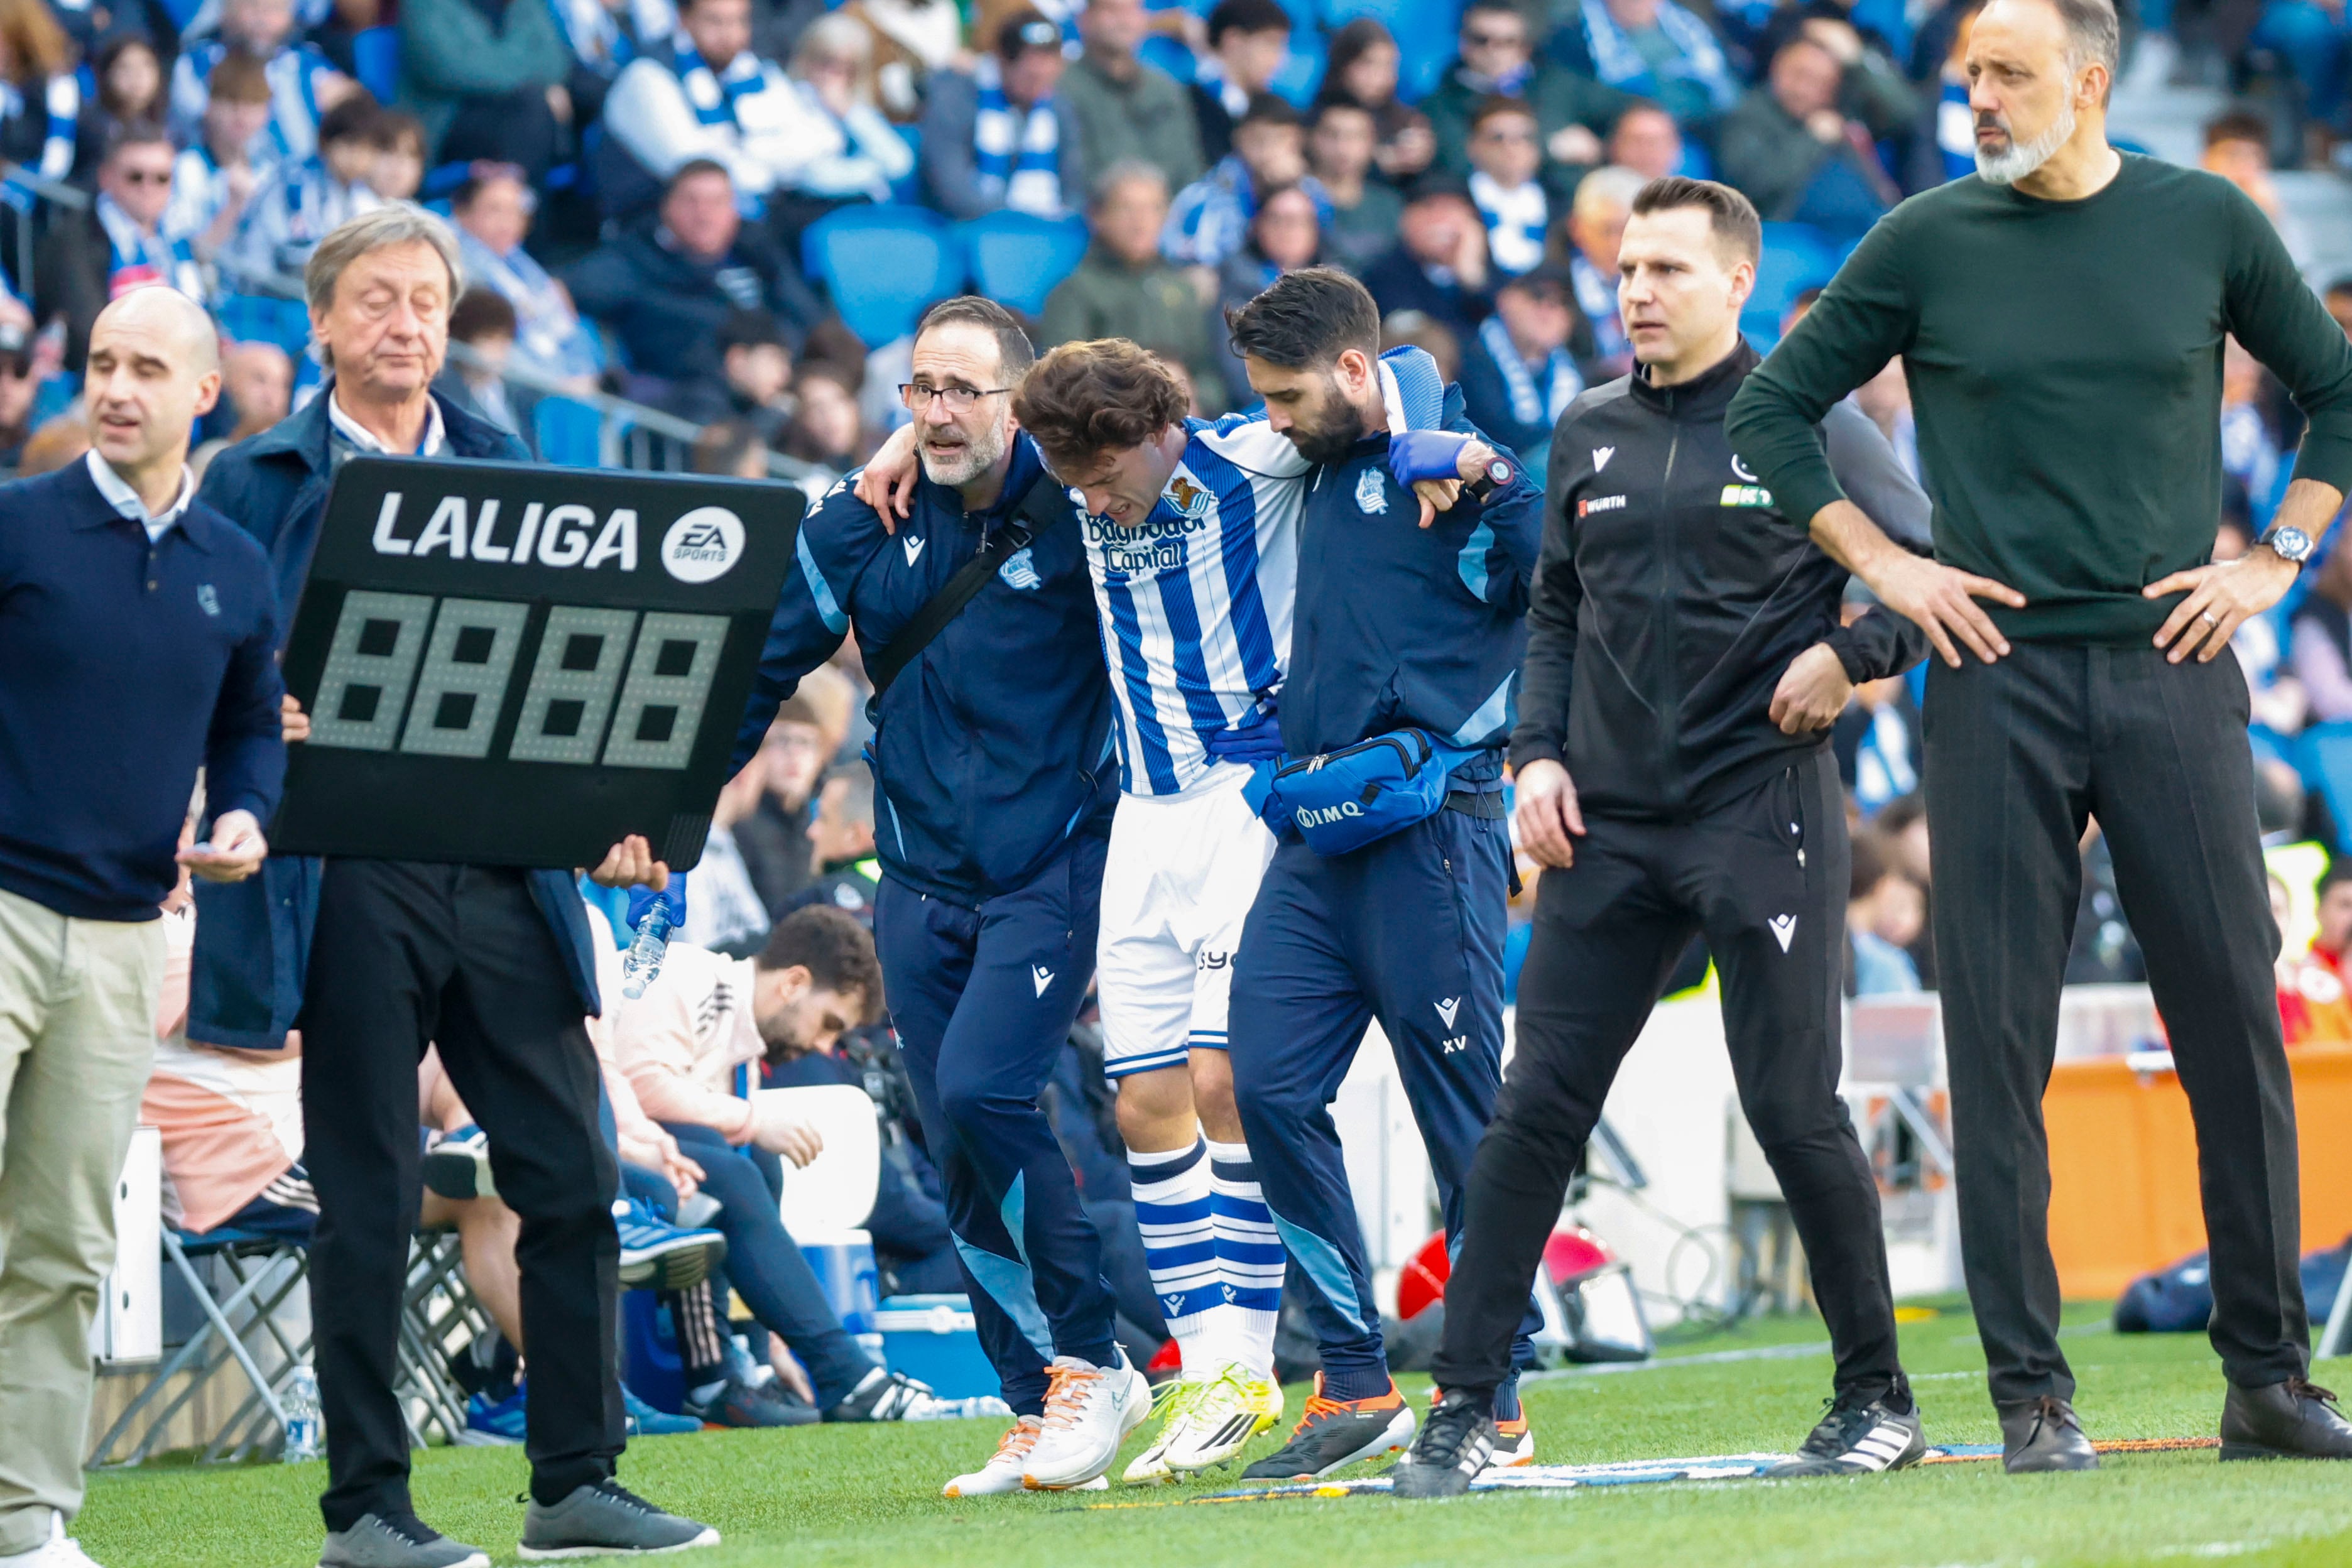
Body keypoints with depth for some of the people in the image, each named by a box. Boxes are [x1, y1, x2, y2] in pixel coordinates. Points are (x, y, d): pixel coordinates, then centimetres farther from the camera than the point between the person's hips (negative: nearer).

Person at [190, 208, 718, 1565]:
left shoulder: (510, 473, 14)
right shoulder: (259, 484, 4)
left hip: (505, 870, 4)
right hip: (348, 879, -4)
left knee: (573, 1174, 1)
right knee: (371, 1197, -1)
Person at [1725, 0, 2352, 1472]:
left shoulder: (2207, 223, 5)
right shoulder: (1926, 243, 3)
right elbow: (1774, 408, 11)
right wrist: (1883, 565, 3)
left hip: (2171, 672, 1)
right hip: (2000, 679, 0)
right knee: (1999, 1039, -2)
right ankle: (2032, 1394, 3)